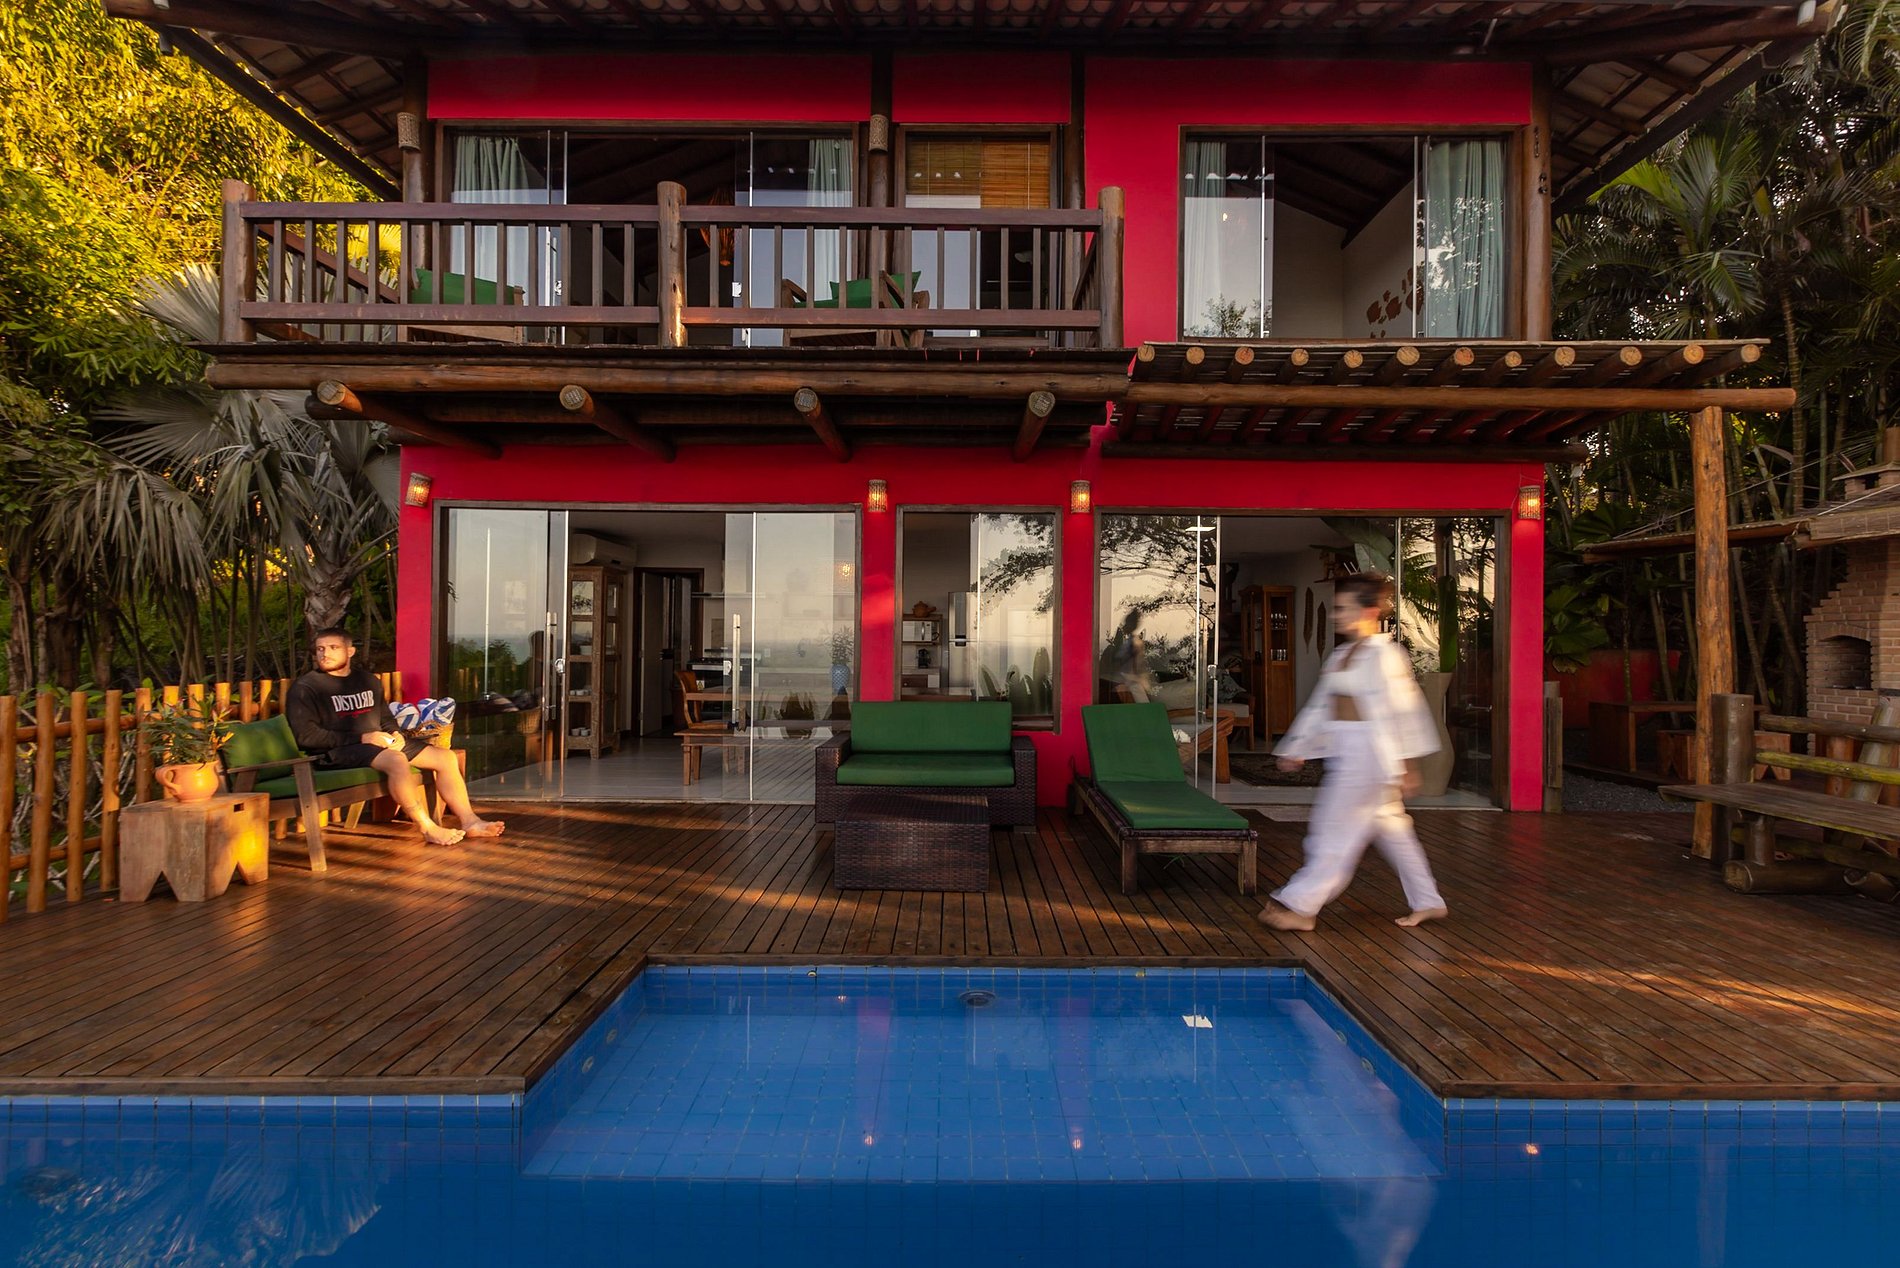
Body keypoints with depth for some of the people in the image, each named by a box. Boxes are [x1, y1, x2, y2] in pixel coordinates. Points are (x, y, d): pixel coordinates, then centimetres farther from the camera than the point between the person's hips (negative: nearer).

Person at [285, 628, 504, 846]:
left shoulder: (368, 680, 19)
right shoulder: (305, 687, -2)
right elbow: (306, 735, -13)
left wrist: (396, 735, 3)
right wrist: (361, 738, -17)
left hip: (378, 743, 8)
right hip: (338, 751, -7)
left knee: (445, 757, -6)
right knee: (397, 761, -36)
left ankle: (469, 822, -10)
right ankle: (428, 829, -28)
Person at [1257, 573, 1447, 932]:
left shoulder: (1385, 655, -12)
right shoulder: (1340, 655, 13)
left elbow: (1402, 711, -14)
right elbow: (1319, 706, 17)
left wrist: (1403, 766, -15)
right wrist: (1297, 748, 19)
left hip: (1368, 752, -9)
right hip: (1345, 753, 9)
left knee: (1337, 829, -4)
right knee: (1390, 827, 16)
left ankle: (1300, 905, 2)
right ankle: (1427, 902, 28)